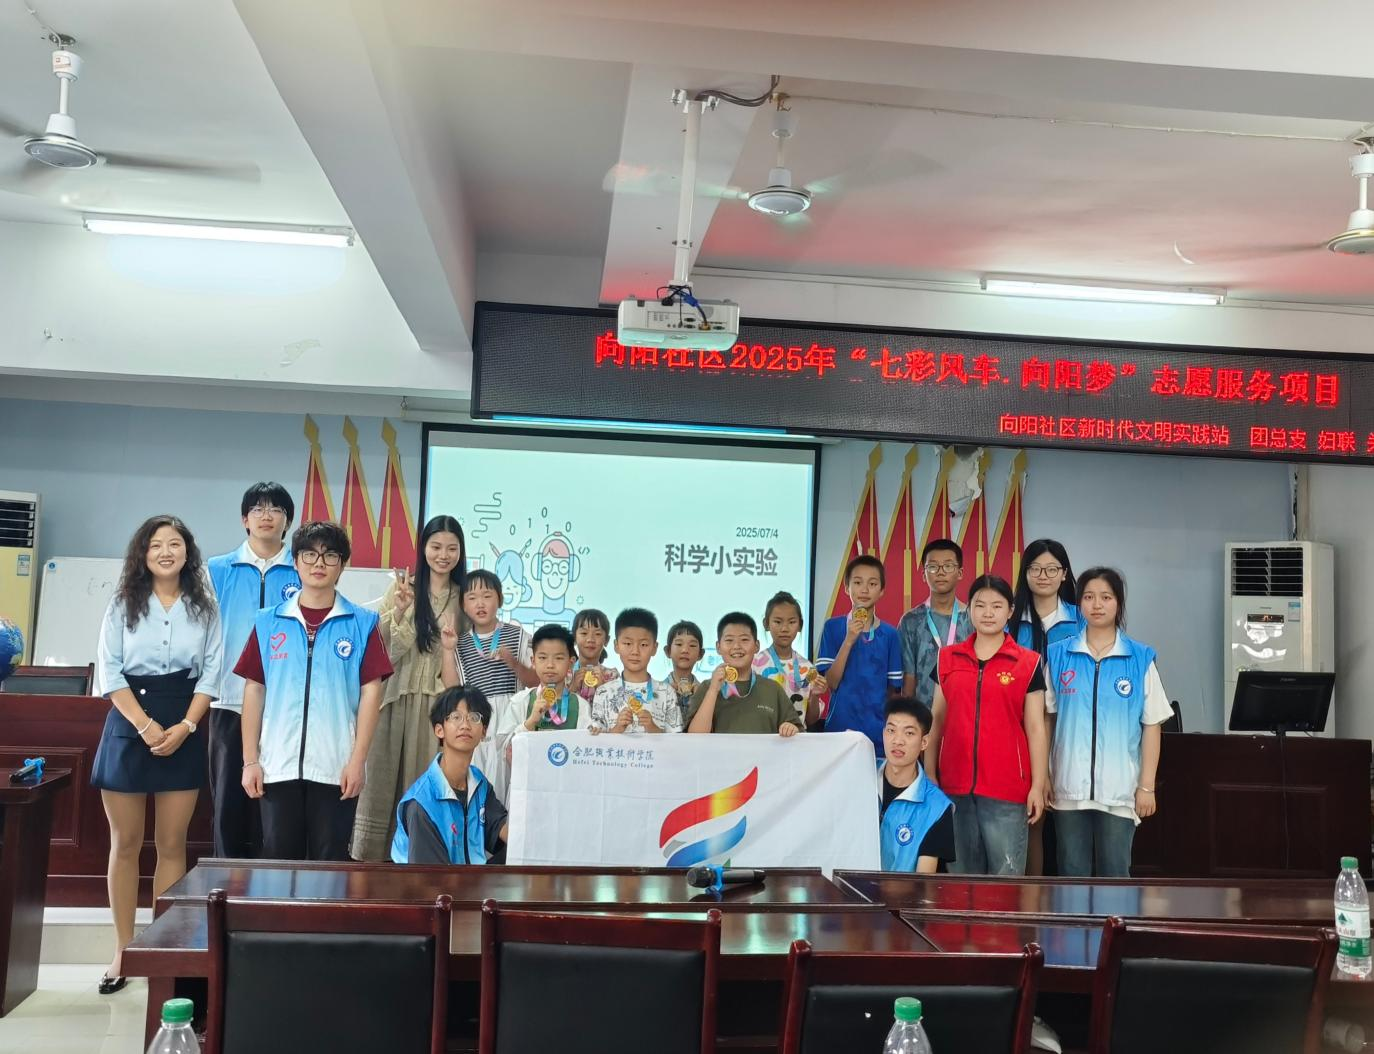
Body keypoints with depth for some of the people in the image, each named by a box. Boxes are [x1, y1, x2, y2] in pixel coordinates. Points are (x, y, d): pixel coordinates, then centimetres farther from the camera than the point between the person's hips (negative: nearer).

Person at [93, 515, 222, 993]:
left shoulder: (204, 608, 5)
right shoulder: (123, 604, 4)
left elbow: (210, 674, 2)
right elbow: (109, 670, -2)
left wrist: (184, 728, -11)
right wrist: (145, 725, -14)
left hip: (184, 731, 0)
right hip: (128, 725, 0)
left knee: (172, 845, 3)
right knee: (125, 843, 4)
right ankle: (123, 950, 13)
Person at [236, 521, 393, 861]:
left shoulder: (362, 623, 1)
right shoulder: (268, 622, 7)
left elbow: (371, 692, -1)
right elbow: (254, 690, 7)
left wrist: (358, 760, -7)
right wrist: (250, 760, 3)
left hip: (337, 767, -2)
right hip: (278, 766, 2)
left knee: (330, 862, 6)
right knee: (278, 860, 9)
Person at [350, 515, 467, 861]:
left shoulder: (464, 596, 7)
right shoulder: (403, 587, 2)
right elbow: (385, 646, -4)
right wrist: (399, 611, -19)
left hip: (442, 702, 1)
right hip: (399, 697, -1)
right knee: (387, 780, 4)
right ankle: (374, 856, 13)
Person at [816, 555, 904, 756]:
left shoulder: (889, 635, 2)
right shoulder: (833, 627, 0)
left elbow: (893, 690, 7)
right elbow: (830, 683, -6)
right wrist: (848, 641, -15)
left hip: (879, 732, 1)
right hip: (840, 727, -1)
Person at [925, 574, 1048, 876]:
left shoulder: (1028, 663, 1)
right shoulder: (947, 659, 8)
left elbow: (1036, 728, 1)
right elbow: (937, 721, 11)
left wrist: (1038, 786, -3)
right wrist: (929, 776, 7)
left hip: (1007, 789, -3)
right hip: (955, 786, 3)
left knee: (1007, 875, -2)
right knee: (966, 872, 12)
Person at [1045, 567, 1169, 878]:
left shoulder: (1140, 658, 0)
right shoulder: (1058, 655, 3)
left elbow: (1152, 725, 1)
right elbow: (1045, 718, 7)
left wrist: (1147, 785, -2)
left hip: (1120, 788, -1)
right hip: (1069, 786, 1)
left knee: (1115, 874, 5)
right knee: (1072, 873, 9)